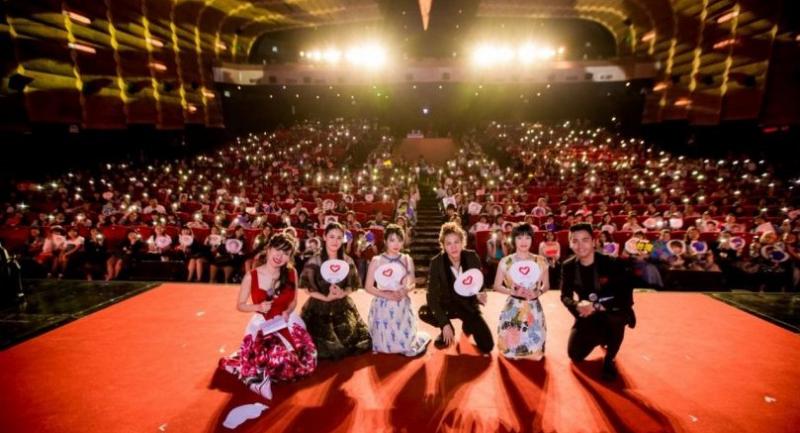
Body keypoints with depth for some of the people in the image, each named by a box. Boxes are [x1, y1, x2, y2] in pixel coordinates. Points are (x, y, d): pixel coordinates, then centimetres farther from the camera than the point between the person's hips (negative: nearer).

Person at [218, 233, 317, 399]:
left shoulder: (291, 273, -5)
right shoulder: (251, 276, -9)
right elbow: (240, 305, 1)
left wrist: (288, 312, -12)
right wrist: (259, 307, -17)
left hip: (287, 322, 3)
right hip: (262, 325, -3)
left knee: (305, 360, -13)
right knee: (280, 358, -27)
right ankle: (259, 375, 7)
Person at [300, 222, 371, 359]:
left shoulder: (347, 261, 1)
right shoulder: (314, 261, -9)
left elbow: (353, 285, 4)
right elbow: (307, 288, -9)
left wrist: (342, 293, -16)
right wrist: (326, 297, -21)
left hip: (343, 306, 3)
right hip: (319, 307, -3)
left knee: (348, 339, 3)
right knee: (325, 343, -6)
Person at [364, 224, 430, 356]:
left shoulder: (407, 260, -1)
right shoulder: (376, 260, -8)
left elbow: (412, 282, 7)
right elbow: (368, 287, -6)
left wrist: (405, 290, -15)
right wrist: (386, 295, -18)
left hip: (402, 306, 1)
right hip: (383, 306, -1)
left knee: (406, 345, 4)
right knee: (384, 345, 3)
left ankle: (421, 337, 35)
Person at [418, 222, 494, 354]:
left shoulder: (472, 257, -16)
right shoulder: (436, 262, -22)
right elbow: (432, 295, -23)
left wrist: (479, 295, -26)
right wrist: (444, 323, -30)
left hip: (469, 305, 1)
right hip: (448, 304, 0)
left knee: (487, 347, -10)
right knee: (423, 312, -30)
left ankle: (468, 326, 24)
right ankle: (447, 331, 3)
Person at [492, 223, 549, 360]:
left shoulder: (540, 261, -3)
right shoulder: (505, 261, -7)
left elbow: (546, 285, 6)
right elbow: (497, 286, -1)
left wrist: (538, 292, -15)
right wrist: (511, 291, -20)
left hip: (533, 308, 2)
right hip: (513, 307, -1)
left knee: (535, 349, 3)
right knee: (510, 349, -1)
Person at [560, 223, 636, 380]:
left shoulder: (612, 263, -20)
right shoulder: (568, 266, -10)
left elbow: (626, 297, -25)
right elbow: (565, 296, -8)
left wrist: (597, 305, -36)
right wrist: (578, 306, -30)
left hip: (613, 313, -3)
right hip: (587, 316, 3)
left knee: (616, 317, -39)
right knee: (575, 355, -1)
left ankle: (609, 360, -9)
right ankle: (601, 339, 33)